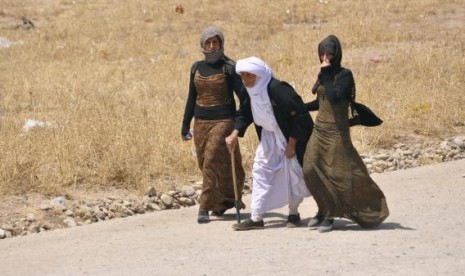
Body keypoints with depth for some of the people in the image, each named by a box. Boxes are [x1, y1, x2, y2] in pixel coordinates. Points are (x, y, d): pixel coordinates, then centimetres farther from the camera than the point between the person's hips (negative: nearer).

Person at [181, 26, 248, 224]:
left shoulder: (229, 67, -4)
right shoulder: (197, 67, 9)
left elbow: (242, 94, -7)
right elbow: (192, 98, 15)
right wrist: (185, 126, 16)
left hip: (223, 121, -5)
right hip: (201, 122, 5)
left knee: (212, 162, -13)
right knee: (205, 164, 8)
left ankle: (205, 208, -11)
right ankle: (223, 202, 25)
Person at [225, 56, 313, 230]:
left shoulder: (277, 89, -28)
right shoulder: (253, 91, -5)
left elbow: (300, 115, -26)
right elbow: (246, 114, 12)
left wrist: (292, 143, -22)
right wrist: (235, 134, -2)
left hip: (289, 138, -7)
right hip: (269, 137, 7)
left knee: (293, 174, 3)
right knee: (261, 172, 2)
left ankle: (293, 214, 23)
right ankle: (256, 218, 3)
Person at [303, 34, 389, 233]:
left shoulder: (344, 75, -11)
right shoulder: (324, 74, 11)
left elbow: (334, 98, -26)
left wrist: (326, 75, -21)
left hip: (336, 131, -7)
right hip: (320, 129, 7)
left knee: (339, 174, -5)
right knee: (311, 170, -1)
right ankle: (325, 211, 14)